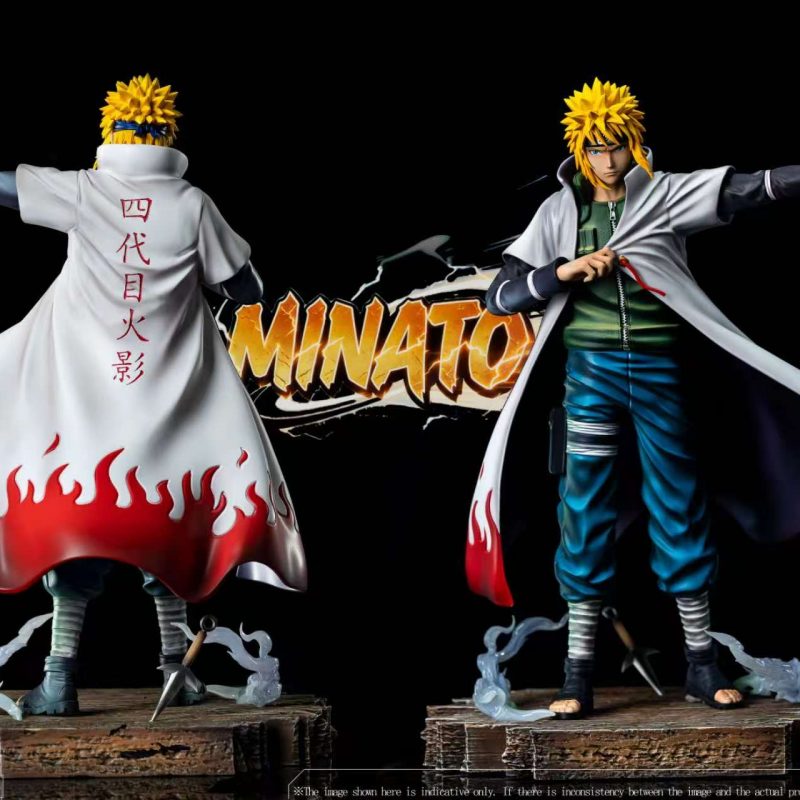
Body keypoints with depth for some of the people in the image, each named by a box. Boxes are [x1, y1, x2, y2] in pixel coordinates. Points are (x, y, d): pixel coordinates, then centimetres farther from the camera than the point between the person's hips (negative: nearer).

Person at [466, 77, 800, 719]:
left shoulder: (666, 196, 2)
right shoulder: (559, 213, 6)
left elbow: (745, 190, -13)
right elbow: (500, 297, 2)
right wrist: (565, 271, -13)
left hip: (658, 370, 0)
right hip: (591, 371, 0)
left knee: (680, 507, 4)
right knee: (586, 513, -1)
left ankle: (702, 662, 13)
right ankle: (578, 674, 2)